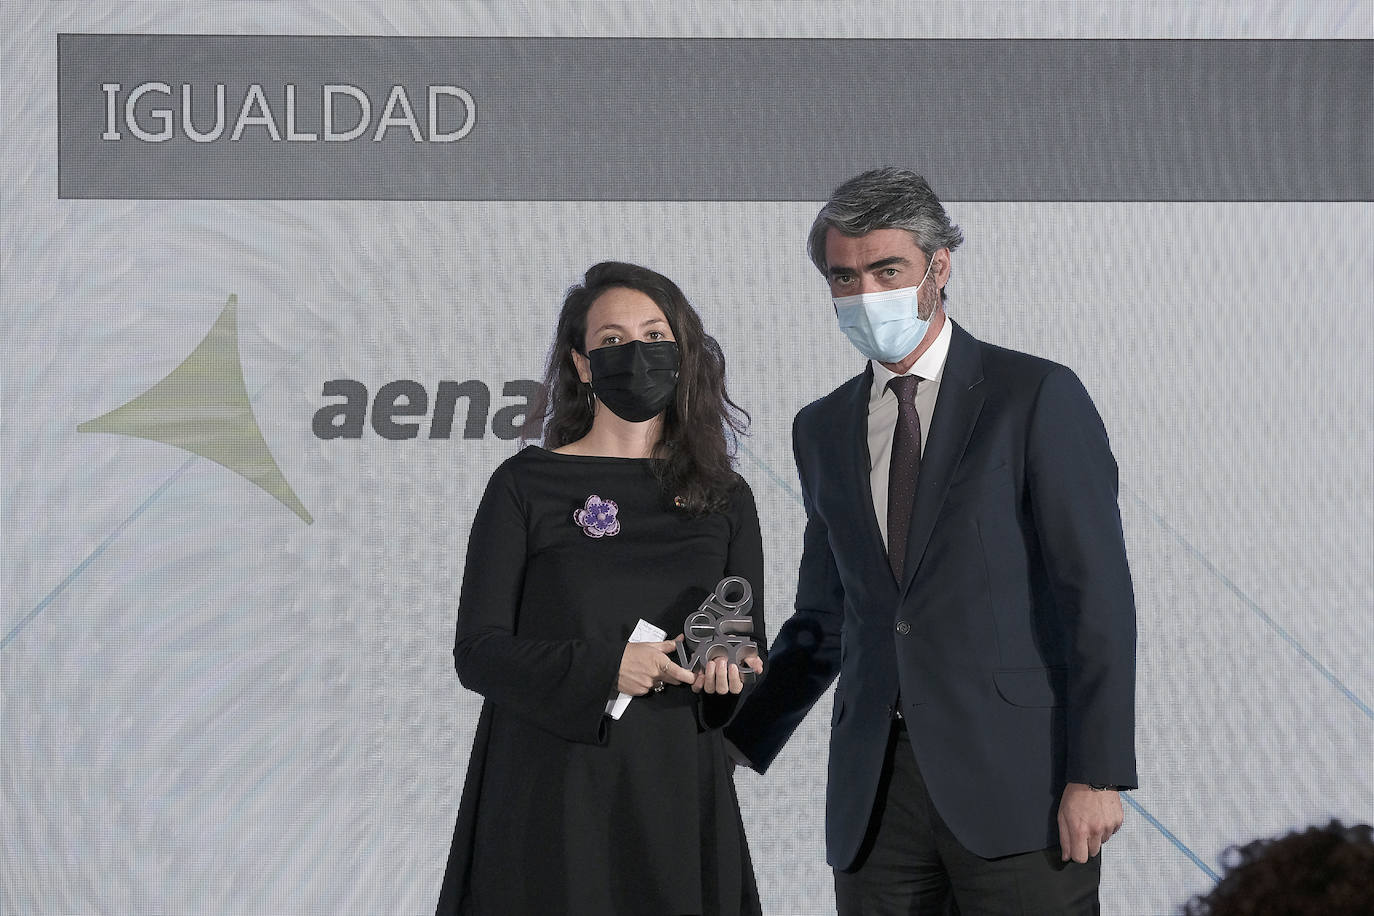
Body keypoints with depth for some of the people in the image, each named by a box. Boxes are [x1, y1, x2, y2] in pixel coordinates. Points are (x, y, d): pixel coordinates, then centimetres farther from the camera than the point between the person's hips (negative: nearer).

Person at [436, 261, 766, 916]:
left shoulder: (725, 498, 9)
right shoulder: (526, 485, 0)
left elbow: (751, 647, 10)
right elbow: (477, 651, -6)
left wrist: (727, 668, -13)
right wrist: (602, 668, -20)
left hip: (676, 794, 3)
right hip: (552, 794, -2)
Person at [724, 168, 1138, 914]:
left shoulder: (1037, 398, -1)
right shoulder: (822, 431, 16)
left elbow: (1097, 593, -6)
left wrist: (1096, 774, -13)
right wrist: (735, 743, 10)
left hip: (1013, 776, -5)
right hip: (874, 789, 5)